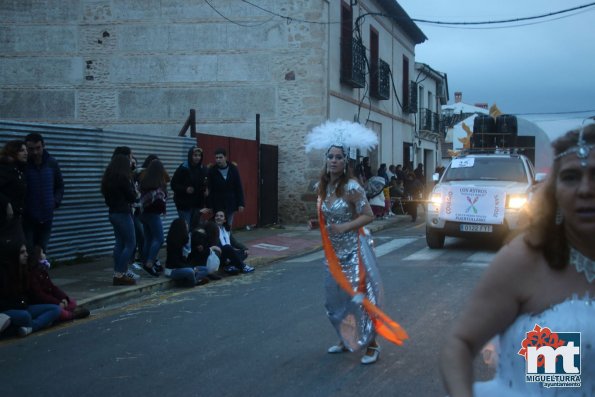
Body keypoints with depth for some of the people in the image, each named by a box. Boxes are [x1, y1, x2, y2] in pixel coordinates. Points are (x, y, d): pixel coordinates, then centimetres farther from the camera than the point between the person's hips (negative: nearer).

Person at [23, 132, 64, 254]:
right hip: (27, 217, -3)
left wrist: (56, 201, 0)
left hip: (46, 217, 3)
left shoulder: (52, 163, 3)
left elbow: (60, 186, 14)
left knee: (42, 251, 10)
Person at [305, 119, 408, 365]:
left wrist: (344, 227, -22)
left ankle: (371, 345, 4)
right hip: (333, 251, 7)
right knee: (336, 297, 14)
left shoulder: (352, 187, -16)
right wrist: (318, 223, -2)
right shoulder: (322, 187, 3)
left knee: (358, 297, -6)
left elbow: (369, 216, -15)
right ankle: (346, 340, 29)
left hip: (353, 250, -7)